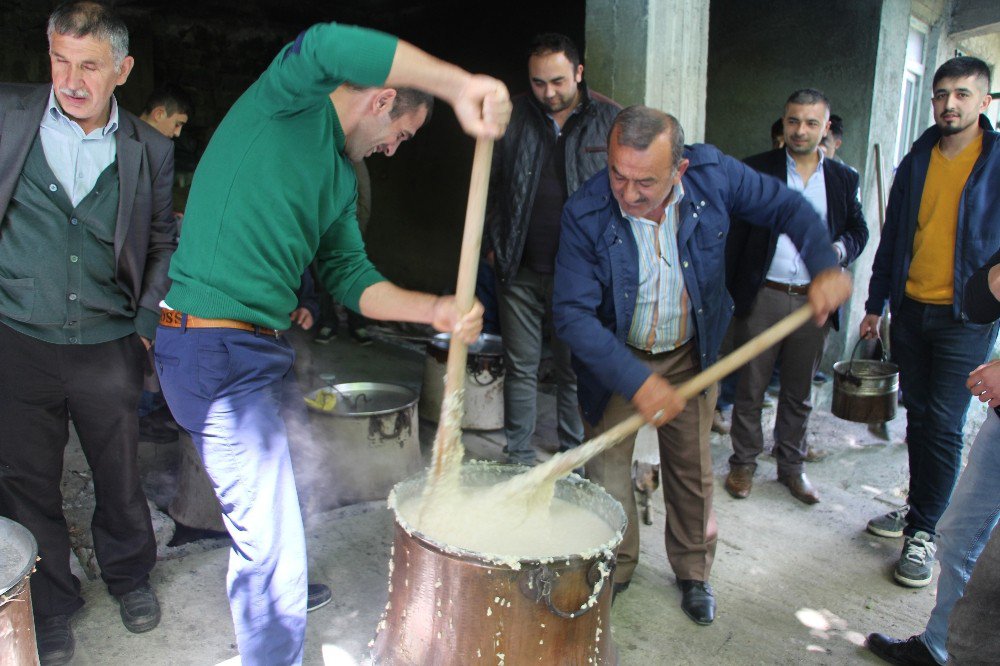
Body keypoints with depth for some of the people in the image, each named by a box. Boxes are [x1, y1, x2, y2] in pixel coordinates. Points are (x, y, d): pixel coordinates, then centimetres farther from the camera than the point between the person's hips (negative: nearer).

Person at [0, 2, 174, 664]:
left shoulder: (150, 149, 1)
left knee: (121, 475, 14)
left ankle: (130, 576, 40)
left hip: (109, 346, 1)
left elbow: (162, 244, 9)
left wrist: (149, 322, 0)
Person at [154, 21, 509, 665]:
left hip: (266, 347, 10)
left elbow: (351, 278, 11)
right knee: (276, 553, -5)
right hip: (217, 351, -10)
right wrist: (461, 85, -36)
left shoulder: (342, 177, 15)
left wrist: (435, 310, -5)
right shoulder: (289, 99, -9)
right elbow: (325, 45, -32)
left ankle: (272, 596, 58)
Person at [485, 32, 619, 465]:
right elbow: (492, 185, 11)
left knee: (575, 372, 7)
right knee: (520, 368, 9)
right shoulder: (514, 117, 4)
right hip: (520, 270, 2)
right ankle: (519, 458, 21)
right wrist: (496, 246, 5)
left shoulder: (610, 120, 0)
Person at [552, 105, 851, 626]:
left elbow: (787, 207, -5)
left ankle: (694, 572, 36)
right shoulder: (585, 214, -27)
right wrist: (636, 381, -37)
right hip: (615, 358, -2)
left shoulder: (713, 174, -20)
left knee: (692, 469, 13)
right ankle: (614, 571, 28)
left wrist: (824, 266, -22)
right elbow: (572, 312, -29)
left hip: (691, 354, 2)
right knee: (606, 470, 2)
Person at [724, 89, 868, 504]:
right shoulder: (756, 170, 1)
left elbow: (859, 229, 16)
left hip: (814, 302, 3)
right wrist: (726, 291, -8)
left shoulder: (844, 179, 10)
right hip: (762, 298, -2)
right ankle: (743, 464, 22)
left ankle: (791, 466, 29)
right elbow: (734, 233, -1)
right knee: (750, 388, 6)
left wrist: (840, 248, -8)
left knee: (799, 393, 14)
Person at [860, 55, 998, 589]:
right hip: (910, 309, 4)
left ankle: (923, 531, 9)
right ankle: (918, 508, 29)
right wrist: (875, 304, 11)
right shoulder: (916, 163, 8)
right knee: (918, 417, 14)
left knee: (944, 427, -3)